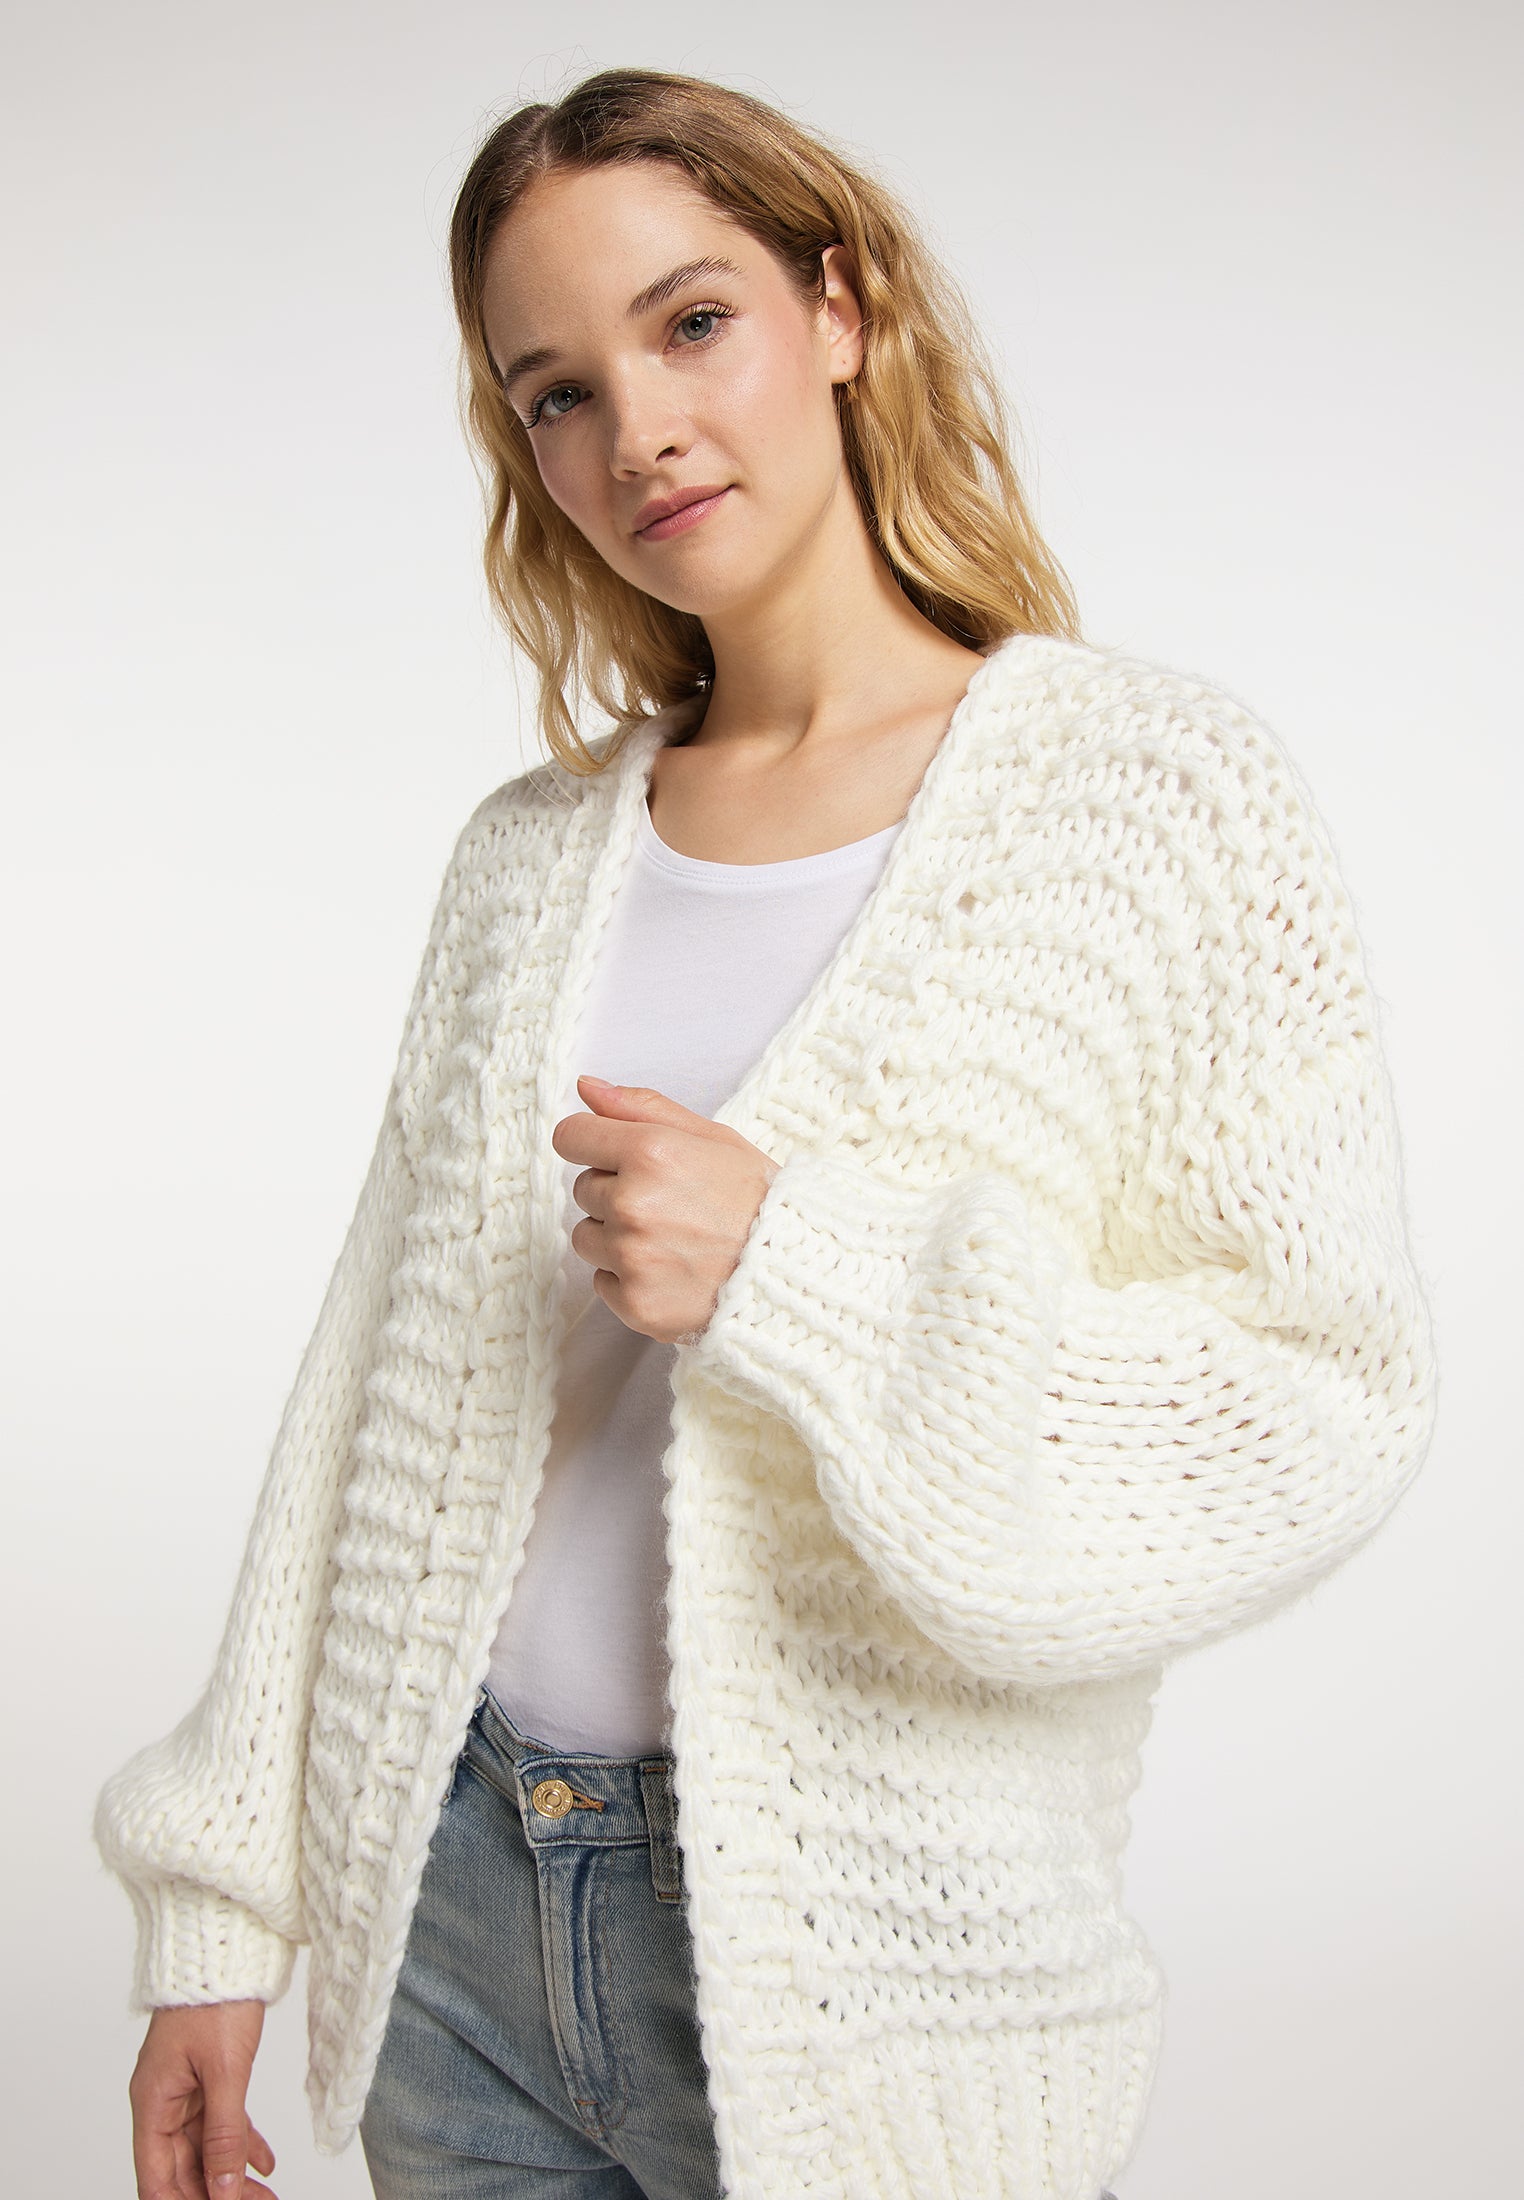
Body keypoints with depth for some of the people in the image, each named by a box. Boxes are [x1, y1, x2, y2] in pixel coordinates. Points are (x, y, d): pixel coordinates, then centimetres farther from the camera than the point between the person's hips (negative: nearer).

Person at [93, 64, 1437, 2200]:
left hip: (871, 1964, -3)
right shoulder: (529, 858, 4)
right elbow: (375, 1391, 6)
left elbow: (1327, 1398, -12)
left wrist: (802, 1277, -23)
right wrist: (217, 1903, 6)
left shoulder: (1158, 787, -8)